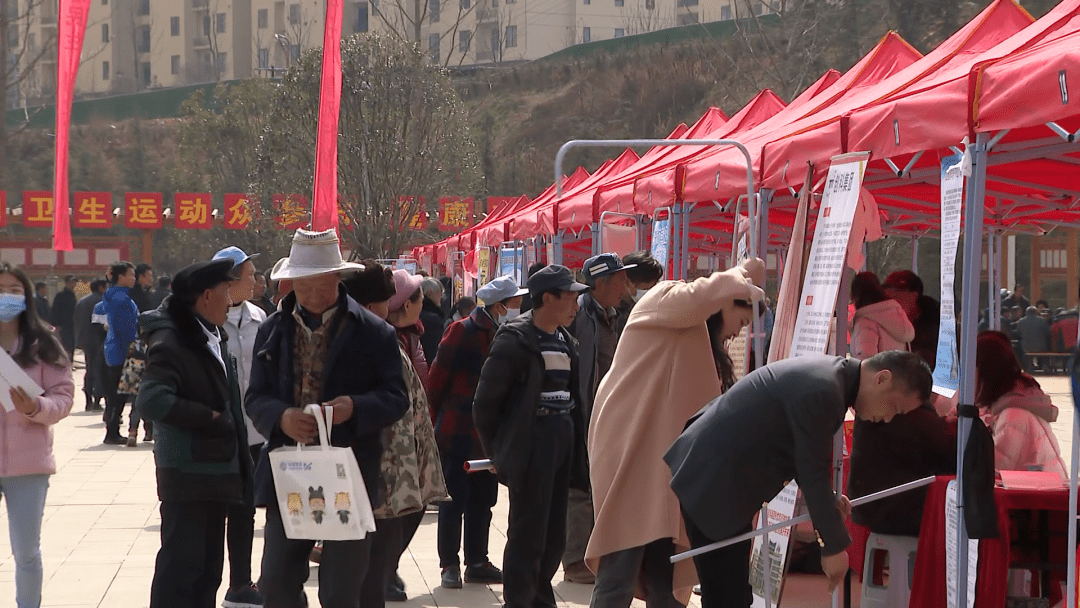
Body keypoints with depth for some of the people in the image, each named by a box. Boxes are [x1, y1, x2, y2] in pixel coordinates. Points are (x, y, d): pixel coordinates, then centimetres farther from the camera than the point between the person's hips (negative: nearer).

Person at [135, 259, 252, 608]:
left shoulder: (214, 337, 13)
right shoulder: (171, 341, -16)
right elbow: (151, 400, -29)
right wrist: (209, 417, -21)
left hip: (216, 470, 9)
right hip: (187, 473, -9)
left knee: (209, 567, 14)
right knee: (182, 565, -6)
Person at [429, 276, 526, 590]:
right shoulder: (463, 331, -13)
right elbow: (438, 376, -9)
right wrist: (437, 419, -3)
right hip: (458, 433, -6)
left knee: (482, 501, 12)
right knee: (453, 501, 1)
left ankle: (477, 562, 21)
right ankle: (450, 566, 9)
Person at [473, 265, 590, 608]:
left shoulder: (565, 341, 14)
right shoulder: (516, 339, -9)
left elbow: (573, 397, 14)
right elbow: (486, 399, -8)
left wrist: (577, 444, 6)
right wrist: (497, 450, -2)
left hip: (563, 440, 7)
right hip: (530, 443, -7)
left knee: (554, 536, 12)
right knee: (528, 533, -4)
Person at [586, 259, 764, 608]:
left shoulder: (704, 350, 26)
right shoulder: (662, 301, 0)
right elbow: (701, 295, -22)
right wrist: (743, 279, -7)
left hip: (665, 474, 9)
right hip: (630, 460, -9)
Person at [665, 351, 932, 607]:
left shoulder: (833, 371, 7)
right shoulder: (822, 392, -24)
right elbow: (813, 473, -19)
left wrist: (825, 501, 9)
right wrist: (833, 547, -12)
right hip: (713, 482, -10)